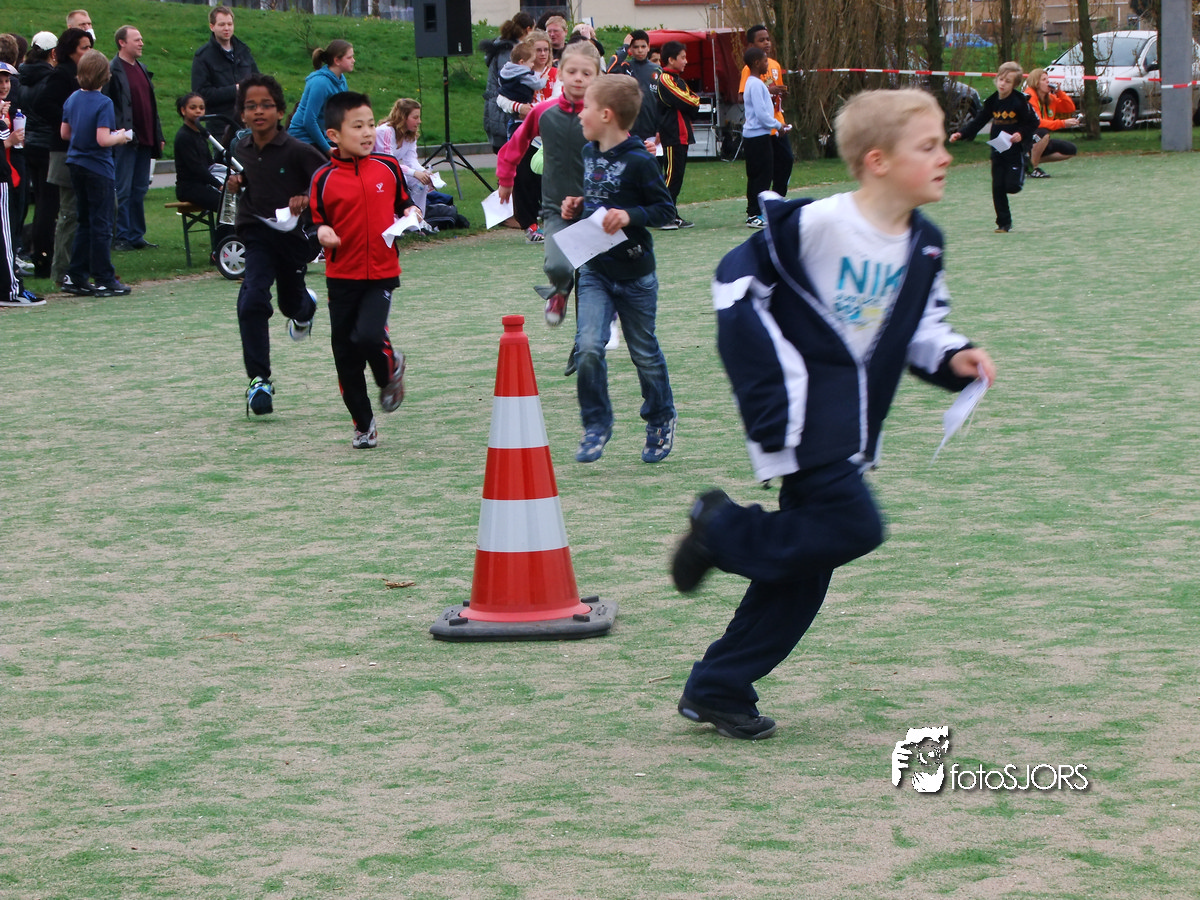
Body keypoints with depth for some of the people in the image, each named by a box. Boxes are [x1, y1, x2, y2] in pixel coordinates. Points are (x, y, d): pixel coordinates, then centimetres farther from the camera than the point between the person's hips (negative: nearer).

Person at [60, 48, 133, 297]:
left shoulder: (72, 99, 5)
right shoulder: (103, 103, -17)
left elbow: (65, 133, 10)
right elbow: (103, 139, -23)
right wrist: (121, 137, -6)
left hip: (76, 165, 7)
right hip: (99, 169, -7)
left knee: (84, 222, 16)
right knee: (101, 225, 0)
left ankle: (75, 276, 15)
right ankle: (104, 281, 4)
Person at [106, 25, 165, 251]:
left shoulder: (143, 69, 18)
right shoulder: (113, 71, -8)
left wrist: (158, 135, 18)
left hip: (144, 140, 8)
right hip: (125, 140, -8)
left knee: (139, 191, 11)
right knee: (122, 191, -5)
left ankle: (136, 236, 16)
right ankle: (121, 237, -1)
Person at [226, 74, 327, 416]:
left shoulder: (297, 151, -14)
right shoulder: (241, 150, 1)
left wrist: (307, 198, -27)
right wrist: (237, 183, 0)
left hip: (293, 234, -2)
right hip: (256, 235, 2)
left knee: (291, 304, 18)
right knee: (252, 302, -18)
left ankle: (305, 307, 60)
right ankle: (259, 380, -10)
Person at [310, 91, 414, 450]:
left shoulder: (388, 167, 1)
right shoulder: (324, 179, -5)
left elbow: (402, 200, 17)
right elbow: (317, 220, 2)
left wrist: (409, 213, -4)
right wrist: (321, 232, -20)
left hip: (382, 273, -1)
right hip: (342, 276, 1)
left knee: (368, 336, -22)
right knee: (346, 354, 5)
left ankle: (390, 369, 13)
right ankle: (363, 424, 22)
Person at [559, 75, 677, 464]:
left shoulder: (638, 161, -17)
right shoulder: (590, 153, 4)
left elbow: (665, 209, -13)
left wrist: (630, 216, -27)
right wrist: (578, 207, 1)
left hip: (634, 273, -5)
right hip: (595, 270, 5)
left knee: (645, 353, 11)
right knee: (588, 347, -13)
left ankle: (661, 419, 34)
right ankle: (596, 425, 0)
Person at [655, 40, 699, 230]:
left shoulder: (677, 79, 20)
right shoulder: (666, 79, -12)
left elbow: (692, 104, 16)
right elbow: (686, 102, -18)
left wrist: (693, 102, -4)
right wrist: (695, 100, 1)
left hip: (682, 134, 10)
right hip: (672, 135, -10)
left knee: (677, 175, 11)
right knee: (671, 174, -11)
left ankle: (673, 216, 14)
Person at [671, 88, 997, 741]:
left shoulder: (923, 245, 3)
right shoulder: (814, 224, -19)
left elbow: (920, 323, 18)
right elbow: (737, 279, -10)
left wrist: (952, 357, -3)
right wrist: (771, 382, -12)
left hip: (852, 421, 8)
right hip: (802, 411, -8)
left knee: (807, 557, 8)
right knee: (853, 527, -18)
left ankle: (717, 688, 18)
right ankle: (721, 529, 4)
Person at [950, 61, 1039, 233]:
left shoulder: (1020, 101, -11)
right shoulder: (992, 102, 3)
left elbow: (1033, 123, -6)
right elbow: (978, 122, 8)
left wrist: (1021, 134, -22)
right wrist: (961, 134, -3)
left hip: (1015, 150, -5)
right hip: (997, 151, 5)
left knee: (1011, 186, -12)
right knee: (997, 188, 2)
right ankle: (1004, 223, 10)